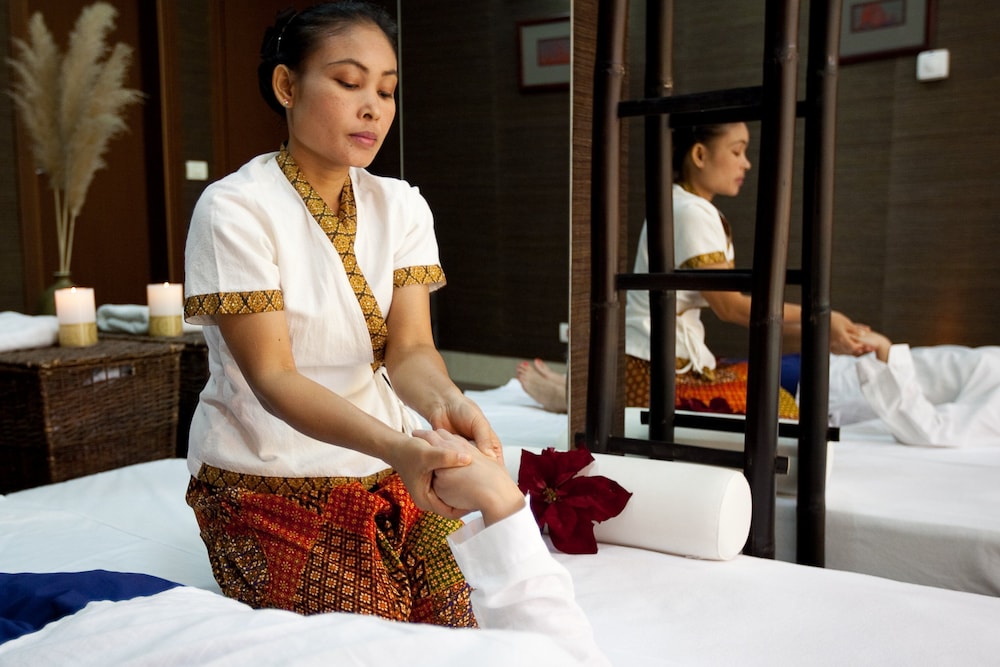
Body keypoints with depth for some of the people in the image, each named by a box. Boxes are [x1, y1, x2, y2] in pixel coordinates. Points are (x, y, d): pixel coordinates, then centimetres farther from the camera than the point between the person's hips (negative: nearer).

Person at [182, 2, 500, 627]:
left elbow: (409, 348, -9)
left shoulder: (401, 206, 1)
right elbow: (272, 377, -21)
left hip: (388, 468, 4)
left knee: (457, 629, -7)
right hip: (272, 478, -4)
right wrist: (394, 446, -38)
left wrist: (445, 403, -34)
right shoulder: (234, 209, -14)